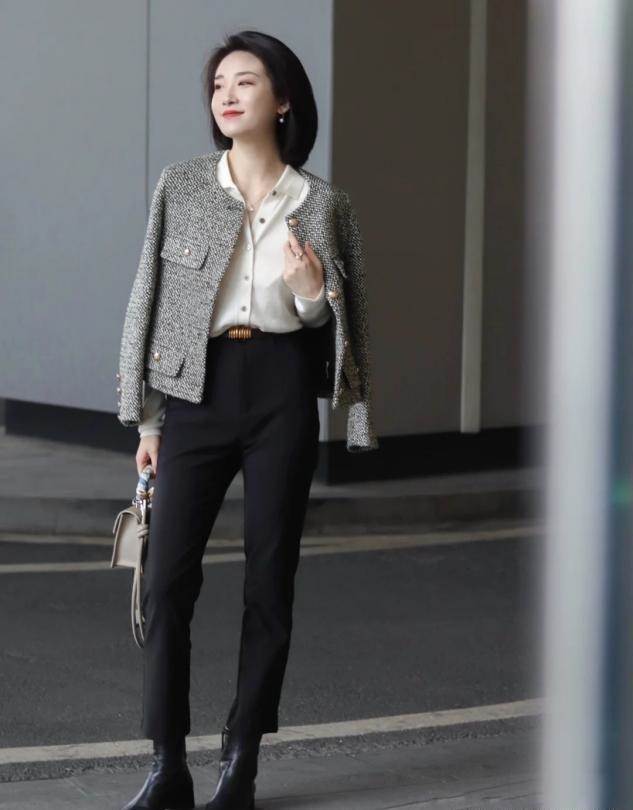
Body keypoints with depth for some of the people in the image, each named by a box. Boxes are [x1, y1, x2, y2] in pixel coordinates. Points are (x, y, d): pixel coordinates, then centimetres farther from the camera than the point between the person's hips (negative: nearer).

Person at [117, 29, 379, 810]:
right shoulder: (180, 187, 3)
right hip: (196, 388, 0)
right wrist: (146, 417, 4)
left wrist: (313, 290, -13)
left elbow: (337, 325, 11)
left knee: (270, 576, 2)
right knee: (167, 575, -6)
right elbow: (148, 298, 7)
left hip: (282, 391, 0)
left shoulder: (322, 203, 4)